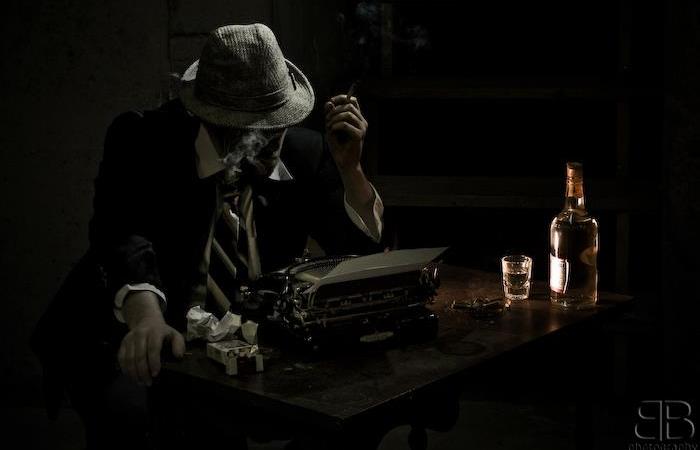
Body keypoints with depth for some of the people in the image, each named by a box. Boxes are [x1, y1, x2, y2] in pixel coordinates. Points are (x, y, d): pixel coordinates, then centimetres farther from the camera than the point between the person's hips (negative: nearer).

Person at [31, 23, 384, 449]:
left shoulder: (304, 152, -3)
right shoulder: (142, 140, -13)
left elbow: (362, 251, -2)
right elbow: (124, 234, -29)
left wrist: (349, 166, -18)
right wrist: (147, 316, -49)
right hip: (129, 335, -3)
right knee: (126, 410, -34)